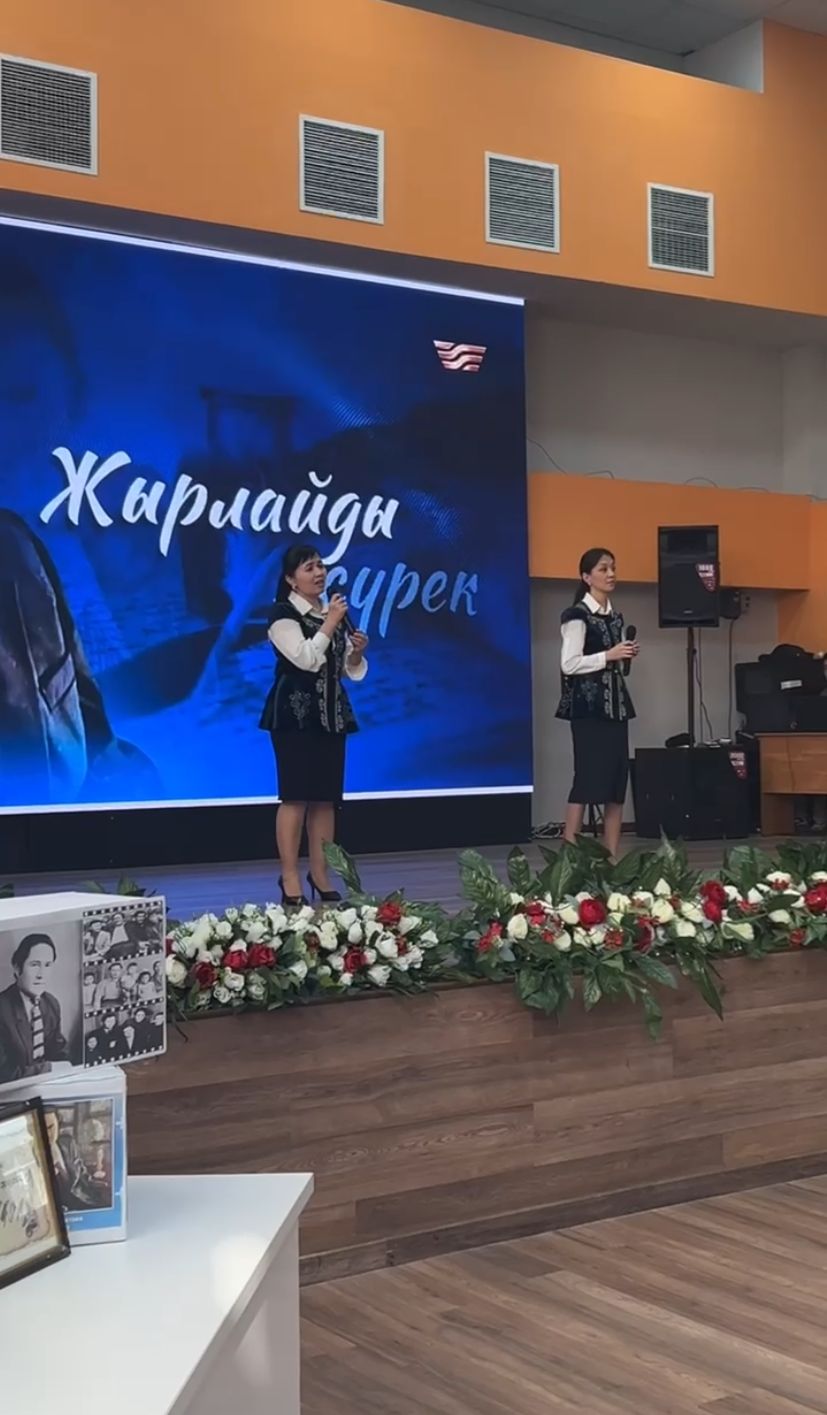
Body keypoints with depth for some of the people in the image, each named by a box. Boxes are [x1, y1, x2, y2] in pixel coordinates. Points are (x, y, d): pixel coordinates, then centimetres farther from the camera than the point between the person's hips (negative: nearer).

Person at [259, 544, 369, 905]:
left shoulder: (334, 612, 15)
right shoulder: (282, 614, -6)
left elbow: (349, 671, 16)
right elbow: (306, 659, -19)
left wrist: (357, 653, -4)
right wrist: (330, 624, -17)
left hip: (331, 712, 6)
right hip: (294, 713, -6)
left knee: (326, 797, 6)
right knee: (296, 796, -8)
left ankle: (320, 874, 13)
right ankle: (290, 879, -4)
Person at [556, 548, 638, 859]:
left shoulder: (615, 616, 15)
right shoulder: (578, 615, -9)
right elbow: (569, 664, -16)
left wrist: (626, 656, 3)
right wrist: (609, 655, -18)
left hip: (615, 704, 8)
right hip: (588, 706, -8)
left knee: (617, 779, 5)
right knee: (588, 778, -9)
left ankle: (612, 857, 8)